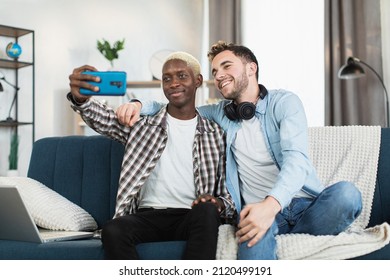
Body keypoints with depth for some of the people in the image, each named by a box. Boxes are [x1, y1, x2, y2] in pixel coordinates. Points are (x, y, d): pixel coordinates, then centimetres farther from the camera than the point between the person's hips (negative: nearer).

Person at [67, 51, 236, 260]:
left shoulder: (215, 133, 13)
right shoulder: (142, 124, 13)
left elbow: (229, 190, 12)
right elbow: (104, 119, -6)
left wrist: (218, 203, -13)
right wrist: (80, 98, -29)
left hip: (193, 218, 0)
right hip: (148, 215, 0)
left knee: (207, 211, -35)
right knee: (112, 230, -32)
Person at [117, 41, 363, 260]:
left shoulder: (284, 102, 3)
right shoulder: (220, 113, 19)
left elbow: (296, 158, -13)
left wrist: (271, 203, -33)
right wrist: (140, 105, 4)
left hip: (305, 207, 0)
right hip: (260, 210, 0)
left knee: (347, 193, -34)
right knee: (256, 230, -38)